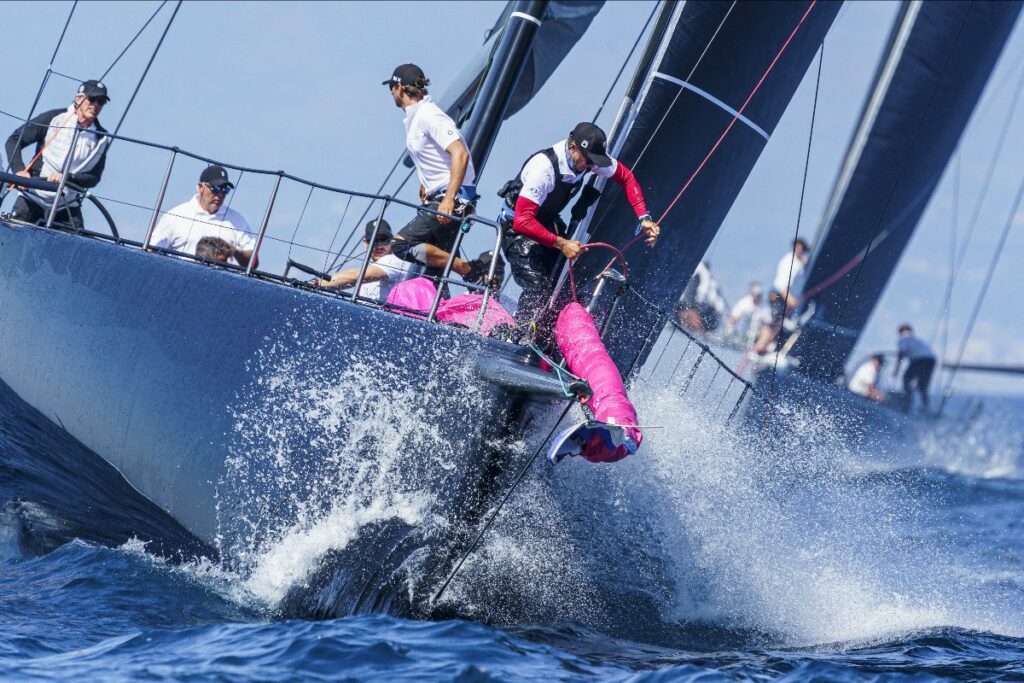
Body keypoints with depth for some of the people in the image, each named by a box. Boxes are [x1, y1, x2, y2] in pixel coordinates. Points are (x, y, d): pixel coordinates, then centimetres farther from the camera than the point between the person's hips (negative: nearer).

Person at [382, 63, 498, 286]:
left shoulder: (429, 116, -14)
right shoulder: (414, 118, 17)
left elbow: (460, 154, -25)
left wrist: (449, 200, -31)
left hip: (454, 199, -10)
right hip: (437, 198, 10)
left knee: (401, 245, -18)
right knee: (434, 270, 8)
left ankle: (471, 271, -18)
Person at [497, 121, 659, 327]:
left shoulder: (590, 157, -13)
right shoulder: (544, 167, -35)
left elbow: (626, 177, 3)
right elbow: (523, 221, -37)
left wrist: (644, 218, -8)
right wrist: (561, 244, -41)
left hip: (548, 222, 8)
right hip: (517, 227, -8)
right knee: (538, 287, -23)